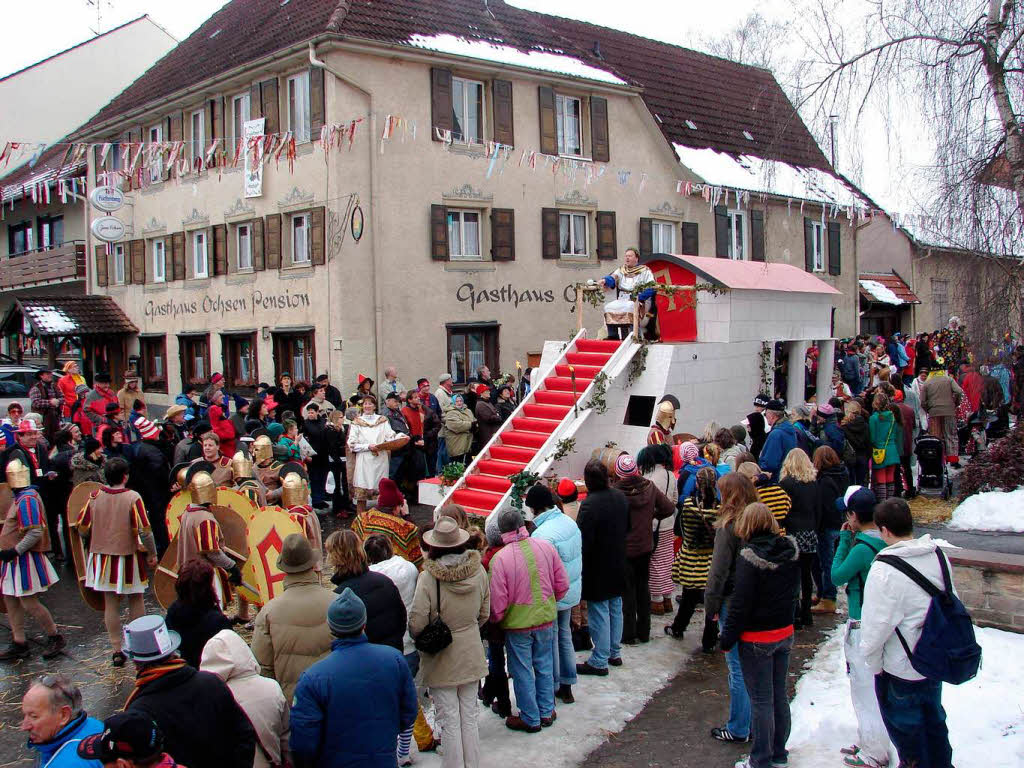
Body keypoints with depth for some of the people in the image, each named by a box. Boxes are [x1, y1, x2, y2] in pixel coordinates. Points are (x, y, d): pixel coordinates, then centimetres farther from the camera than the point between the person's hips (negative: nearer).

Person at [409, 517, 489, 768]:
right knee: (469, 718, 17)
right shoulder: (478, 571, -8)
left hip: (442, 660, -4)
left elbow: (417, 623, -19)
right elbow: (484, 614, 4)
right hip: (471, 654, 4)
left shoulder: (428, 577, -22)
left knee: (449, 721, 8)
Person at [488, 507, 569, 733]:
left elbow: (498, 602, -16)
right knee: (544, 665, 21)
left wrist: (495, 620, 5)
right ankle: (546, 712, 34)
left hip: (517, 623, -4)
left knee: (522, 672, 13)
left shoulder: (500, 559, -21)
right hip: (545, 618, 4)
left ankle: (530, 719, 25)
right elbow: (563, 584, 0)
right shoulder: (546, 547, -9)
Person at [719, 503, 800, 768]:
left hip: (757, 638, -7)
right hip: (785, 633, 7)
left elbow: (740, 604, -19)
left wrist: (728, 638, -11)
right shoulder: (790, 551, -1)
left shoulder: (750, 557, -21)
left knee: (761, 700, 4)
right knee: (780, 694, 17)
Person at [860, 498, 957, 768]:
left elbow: (876, 625, -24)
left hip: (901, 669, -7)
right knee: (933, 719, 26)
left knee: (906, 727, 15)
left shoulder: (884, 571, -28)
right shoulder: (938, 555, -6)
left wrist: (873, 663, -7)